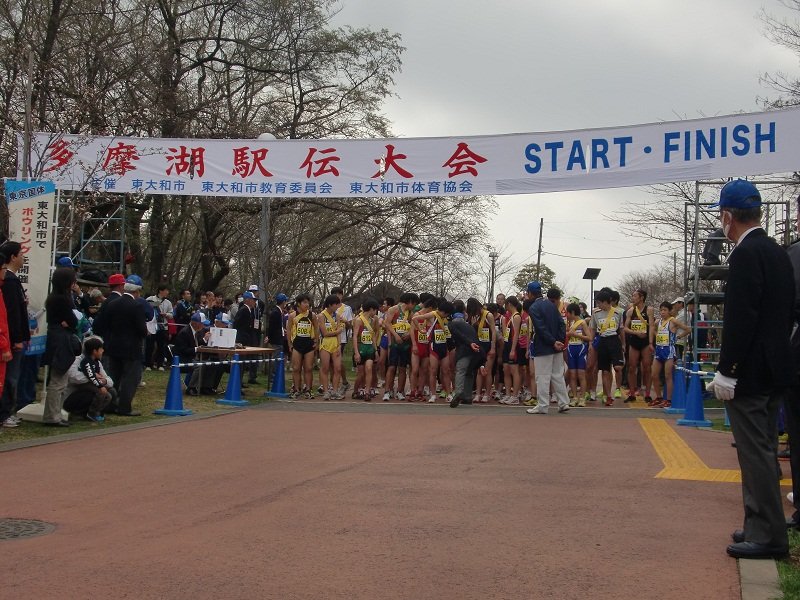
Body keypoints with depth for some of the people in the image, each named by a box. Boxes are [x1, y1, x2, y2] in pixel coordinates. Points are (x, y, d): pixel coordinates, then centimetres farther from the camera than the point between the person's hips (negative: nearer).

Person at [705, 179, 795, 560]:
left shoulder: (746, 254, -16)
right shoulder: (777, 252, 13)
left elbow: (740, 318, -22)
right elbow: (787, 313, 17)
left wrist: (726, 371, -18)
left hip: (750, 372, -10)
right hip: (774, 369, 10)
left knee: (756, 453, -4)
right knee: (763, 450, 16)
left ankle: (768, 536, 2)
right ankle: (761, 525, 26)